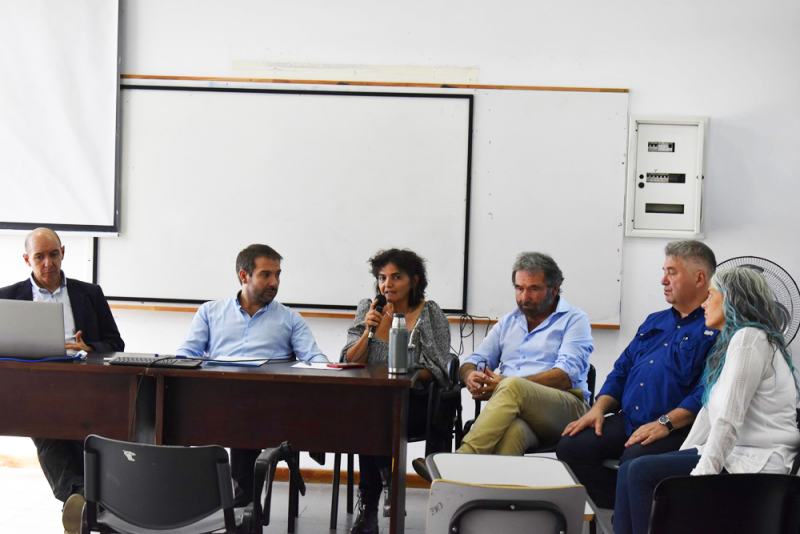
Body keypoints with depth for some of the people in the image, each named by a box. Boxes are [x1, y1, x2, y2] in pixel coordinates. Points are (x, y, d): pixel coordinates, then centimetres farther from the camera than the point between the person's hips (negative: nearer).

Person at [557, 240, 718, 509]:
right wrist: (598, 409, 8)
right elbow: (622, 371, 24)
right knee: (570, 447, -9)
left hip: (677, 428, -8)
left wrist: (666, 423, -23)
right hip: (628, 421, 8)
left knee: (633, 460, -35)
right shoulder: (655, 321, 23)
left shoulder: (715, 329, -4)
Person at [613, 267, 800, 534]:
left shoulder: (749, 338, -13)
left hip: (755, 462, -10)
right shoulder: (731, 342, 20)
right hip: (735, 454, 10)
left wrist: (703, 472, -22)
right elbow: (711, 409, 18)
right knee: (628, 471, -2)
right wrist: (682, 457, 12)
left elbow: (728, 419, -21)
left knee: (642, 472, -17)